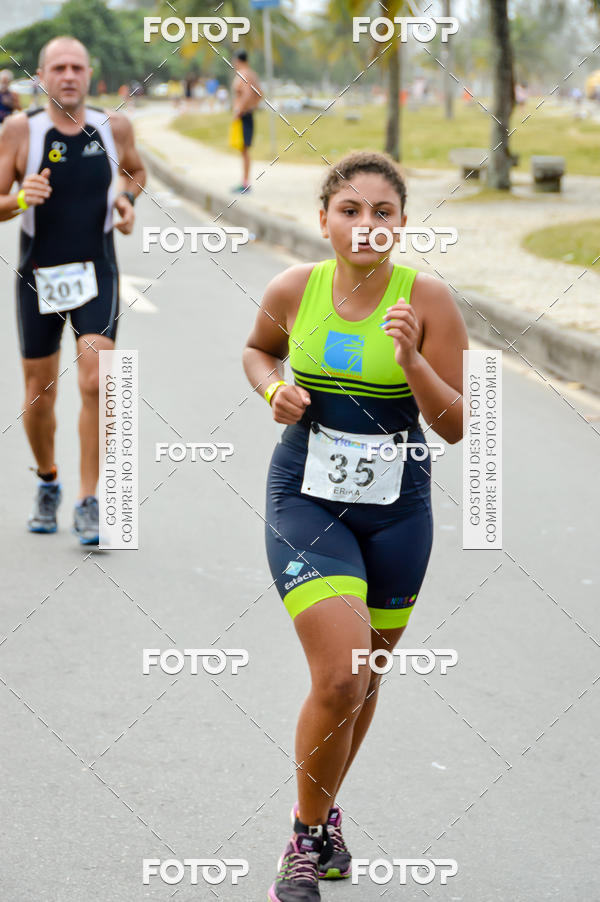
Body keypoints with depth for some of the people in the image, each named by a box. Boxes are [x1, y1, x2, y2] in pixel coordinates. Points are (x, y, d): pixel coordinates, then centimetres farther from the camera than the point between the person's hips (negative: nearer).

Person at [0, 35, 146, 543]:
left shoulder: (114, 129, 0)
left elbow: (136, 172, 21)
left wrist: (126, 197, 0)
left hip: (96, 275, 0)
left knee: (96, 383, -16)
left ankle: (89, 503, -8)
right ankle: (48, 482, 36)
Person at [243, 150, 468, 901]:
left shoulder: (427, 300, -12)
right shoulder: (293, 290, -8)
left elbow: (455, 427, -11)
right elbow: (258, 349, 15)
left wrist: (411, 358, -26)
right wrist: (274, 390, -6)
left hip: (396, 507, 2)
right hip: (306, 500, -1)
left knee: (366, 678, 16)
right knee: (339, 679, -16)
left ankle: (323, 809, 43)